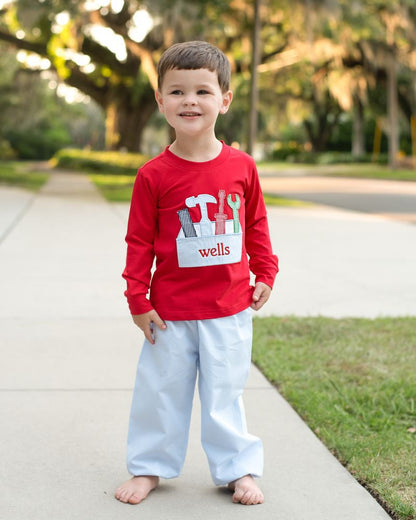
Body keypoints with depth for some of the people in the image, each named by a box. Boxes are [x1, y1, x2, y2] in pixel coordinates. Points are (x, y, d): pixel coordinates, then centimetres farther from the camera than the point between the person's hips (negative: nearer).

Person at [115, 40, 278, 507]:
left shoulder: (241, 167, -3)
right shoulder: (154, 175, -9)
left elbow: (256, 224, 10)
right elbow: (139, 241, -4)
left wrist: (264, 276, 10)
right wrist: (138, 299, -5)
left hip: (229, 310, 1)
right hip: (171, 311, -1)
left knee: (224, 393, 11)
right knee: (161, 390, 11)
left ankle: (238, 469, 27)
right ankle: (149, 467, 29)